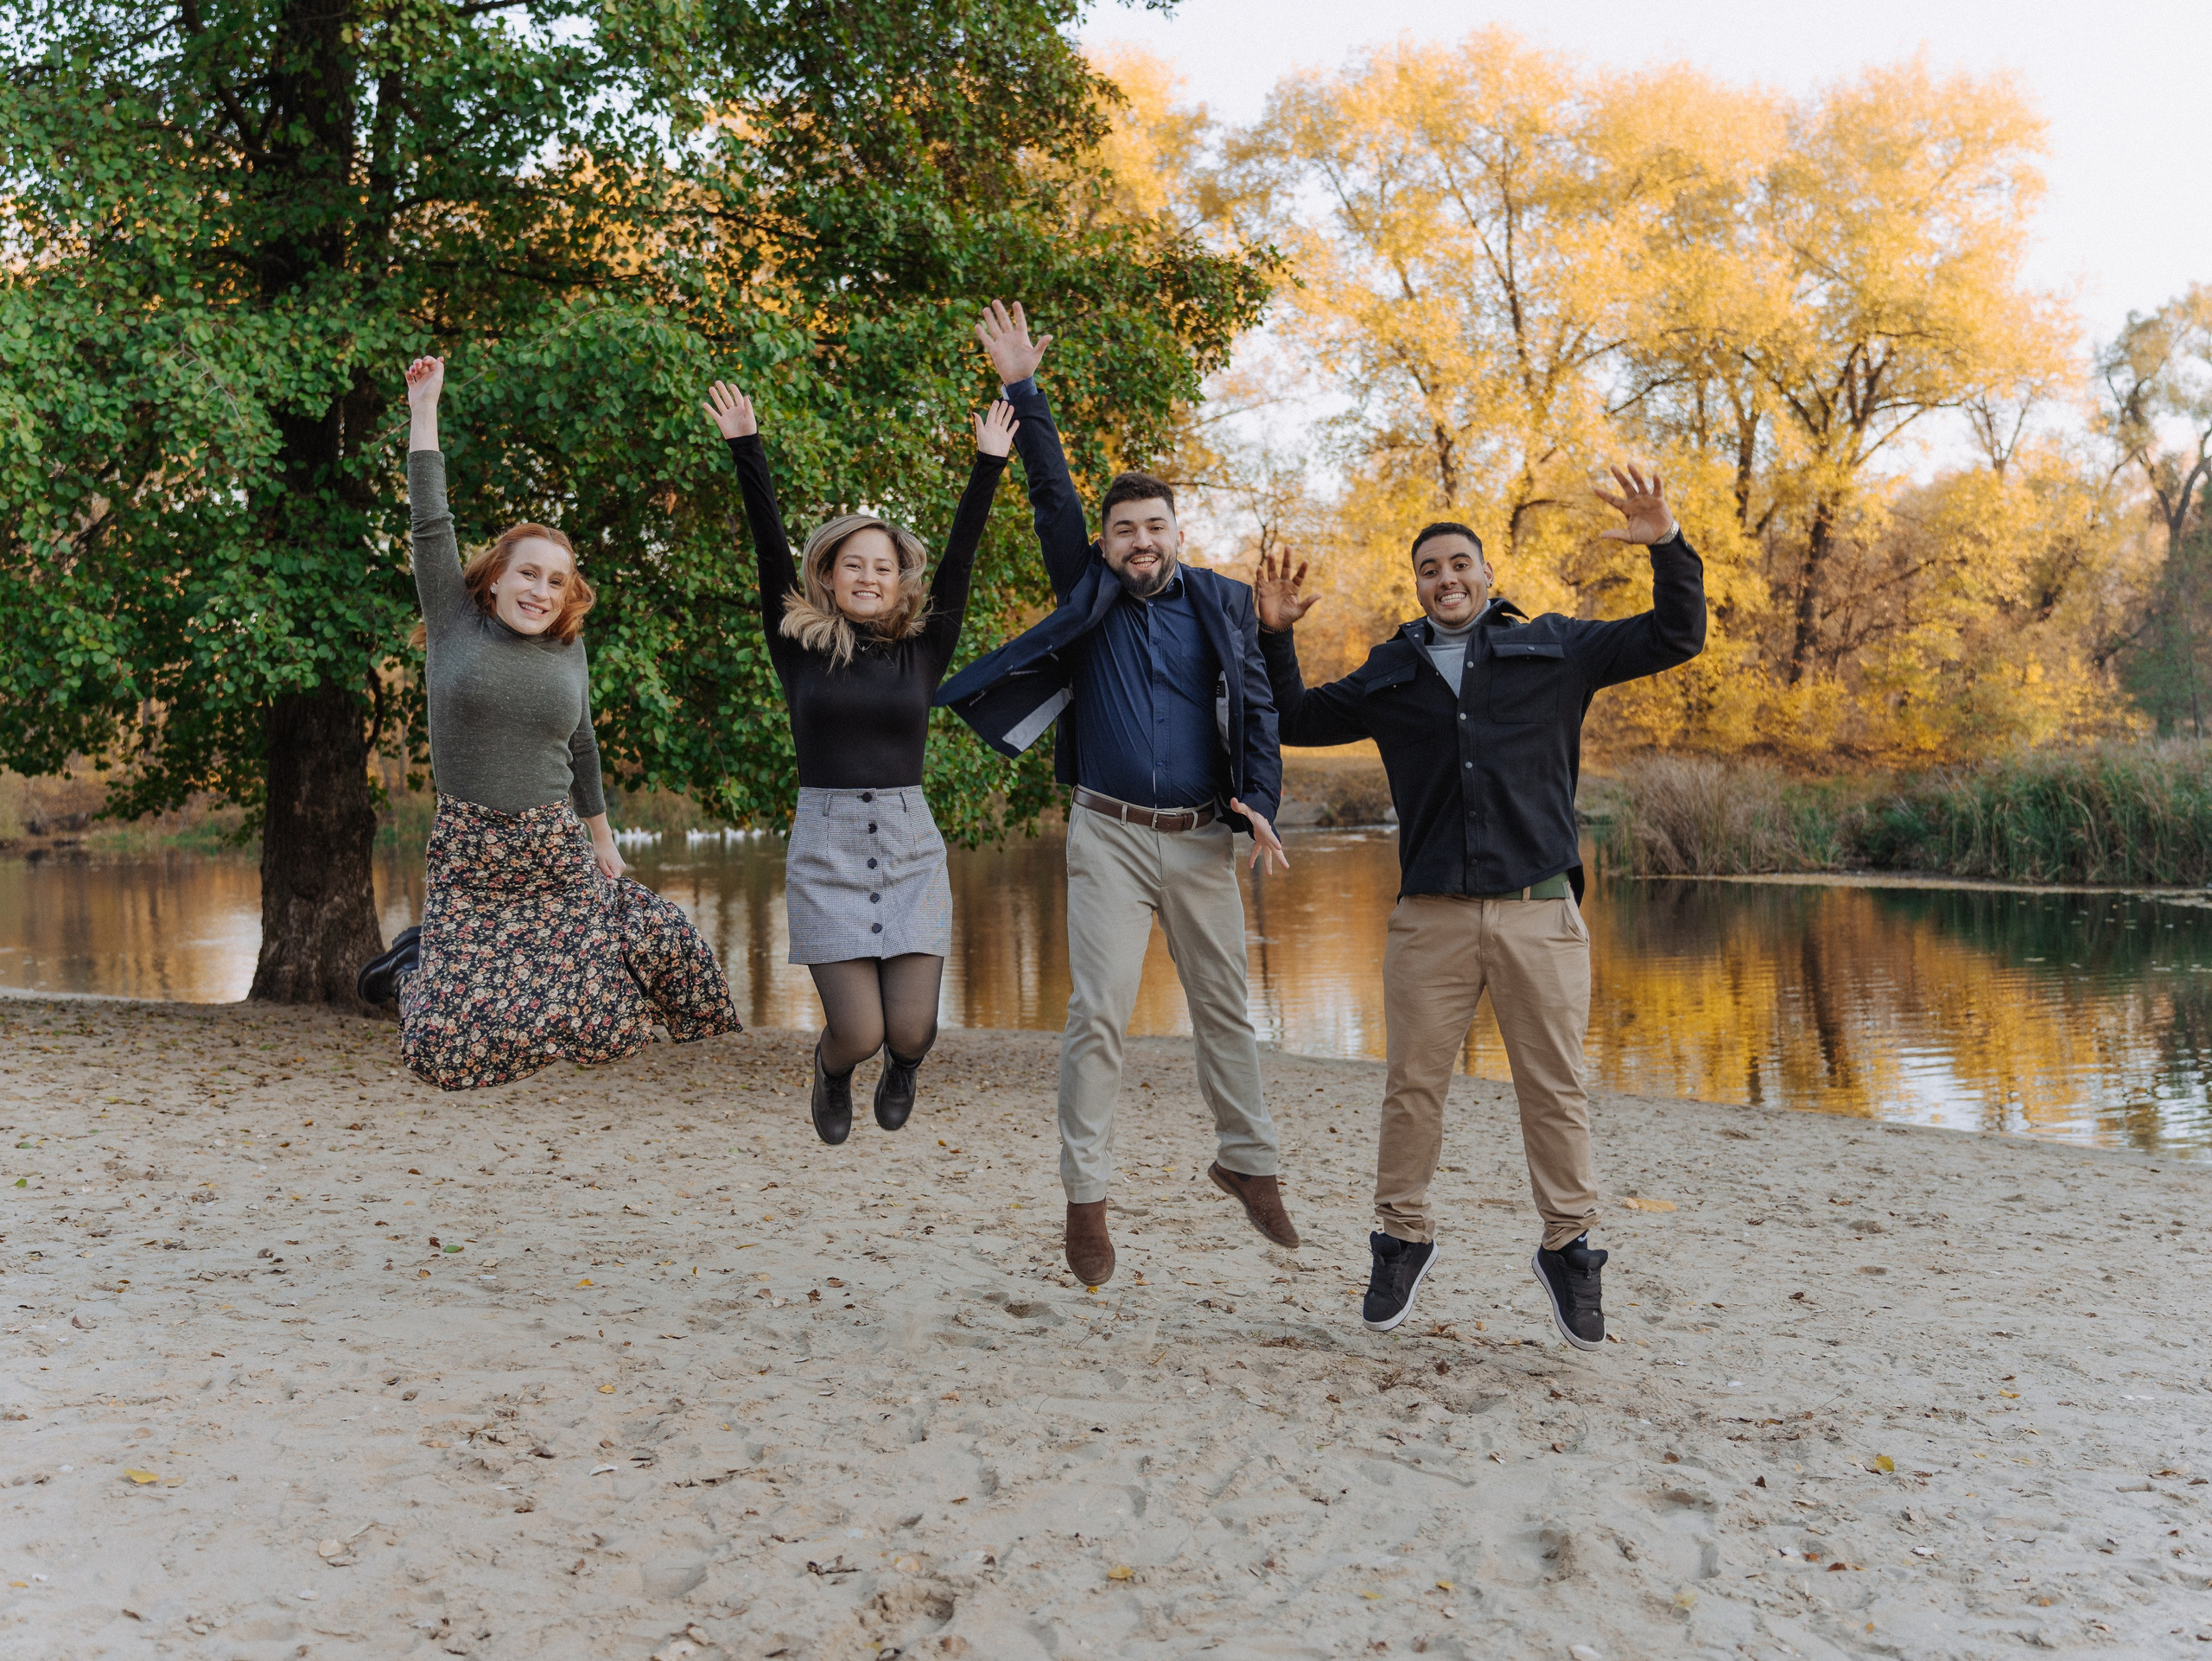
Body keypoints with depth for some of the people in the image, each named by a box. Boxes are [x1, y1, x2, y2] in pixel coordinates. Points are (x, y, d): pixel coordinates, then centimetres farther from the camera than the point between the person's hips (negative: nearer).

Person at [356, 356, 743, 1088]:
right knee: (450, 1048, -9)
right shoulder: (457, 625, -2)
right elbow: (430, 525, -6)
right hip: (470, 856, -3)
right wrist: (423, 412, -5)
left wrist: (602, 840, 22)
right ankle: (416, 960, 23)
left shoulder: (568, 651, 7)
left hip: (557, 851, 3)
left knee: (604, 1027, -2)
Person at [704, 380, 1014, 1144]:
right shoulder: (800, 649, 3)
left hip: (911, 850, 1)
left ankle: (901, 1065, 35)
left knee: (910, 1031, -4)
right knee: (858, 1033, -7)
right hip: (827, 850, -1)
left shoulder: (921, 653, 6)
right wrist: (745, 447, -7)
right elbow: (771, 548, -2)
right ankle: (832, 1071, 31)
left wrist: (989, 463, -2)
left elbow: (959, 559, 2)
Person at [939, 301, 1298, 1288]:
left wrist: (1260, 801, -10)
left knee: (1224, 1007, 10)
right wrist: (1023, 393, -6)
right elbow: (1052, 497, 0)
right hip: (1110, 835, -1)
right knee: (1097, 1014, -5)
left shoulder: (1221, 605, 6)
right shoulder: (1090, 593, 6)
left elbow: (1256, 707, 3)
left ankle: (1248, 1162, 26)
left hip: (1202, 839, 1)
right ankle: (1085, 1196, 2)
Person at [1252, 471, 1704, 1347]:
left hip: (1539, 912, -1)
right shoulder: (1391, 673, 17)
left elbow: (1677, 637, 12)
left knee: (1555, 1086, 1)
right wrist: (1276, 637, 13)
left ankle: (1568, 1248, 14)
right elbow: (1294, 720, 27)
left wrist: (1668, 548, -1)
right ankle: (1404, 1238, 18)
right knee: (1412, 1085, 3)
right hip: (1431, 915, 1)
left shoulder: (1555, 648, 11)